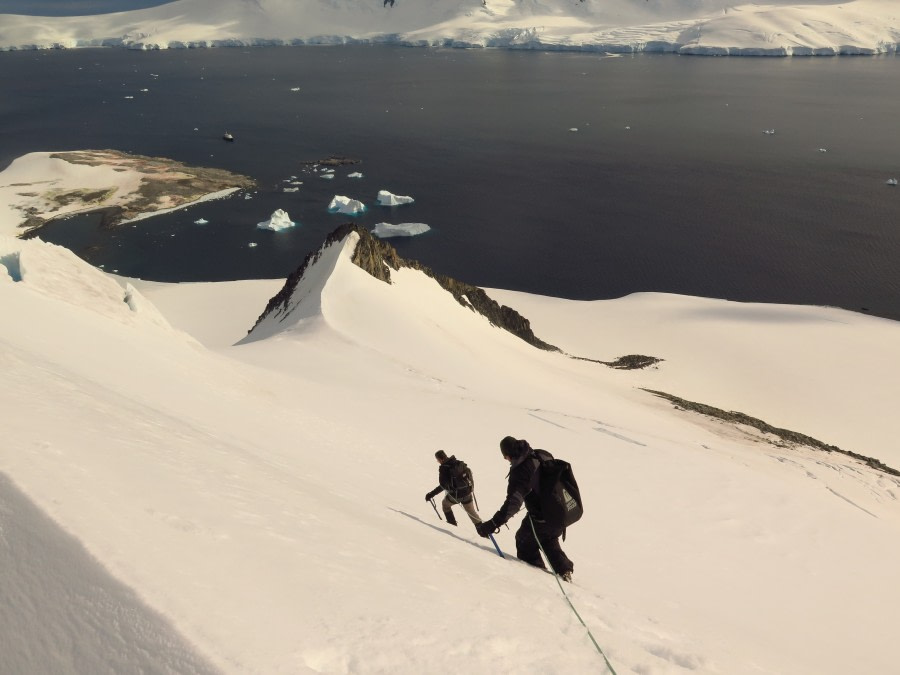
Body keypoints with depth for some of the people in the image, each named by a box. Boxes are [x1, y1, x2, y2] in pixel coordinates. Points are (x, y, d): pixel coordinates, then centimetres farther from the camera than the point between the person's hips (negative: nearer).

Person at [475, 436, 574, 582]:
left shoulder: (521, 470, -25)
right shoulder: (544, 455, -3)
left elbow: (514, 501, -36)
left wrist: (494, 523, -41)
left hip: (541, 520, -7)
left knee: (524, 540, 19)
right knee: (549, 541, 32)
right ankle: (565, 571, 27)